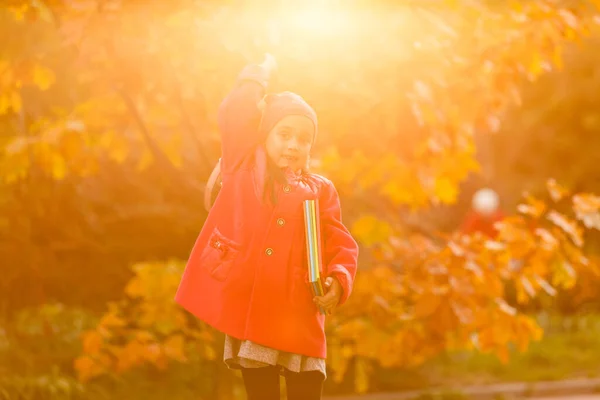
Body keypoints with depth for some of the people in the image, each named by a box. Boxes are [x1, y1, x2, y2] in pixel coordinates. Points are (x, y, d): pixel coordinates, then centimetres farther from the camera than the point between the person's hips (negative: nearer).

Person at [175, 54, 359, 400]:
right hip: (250, 311, 0)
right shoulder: (244, 170, 10)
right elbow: (235, 115, 0)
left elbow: (341, 246, 7)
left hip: (300, 319, 1)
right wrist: (260, 76, 13)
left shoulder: (320, 190, 12)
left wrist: (338, 280, -12)